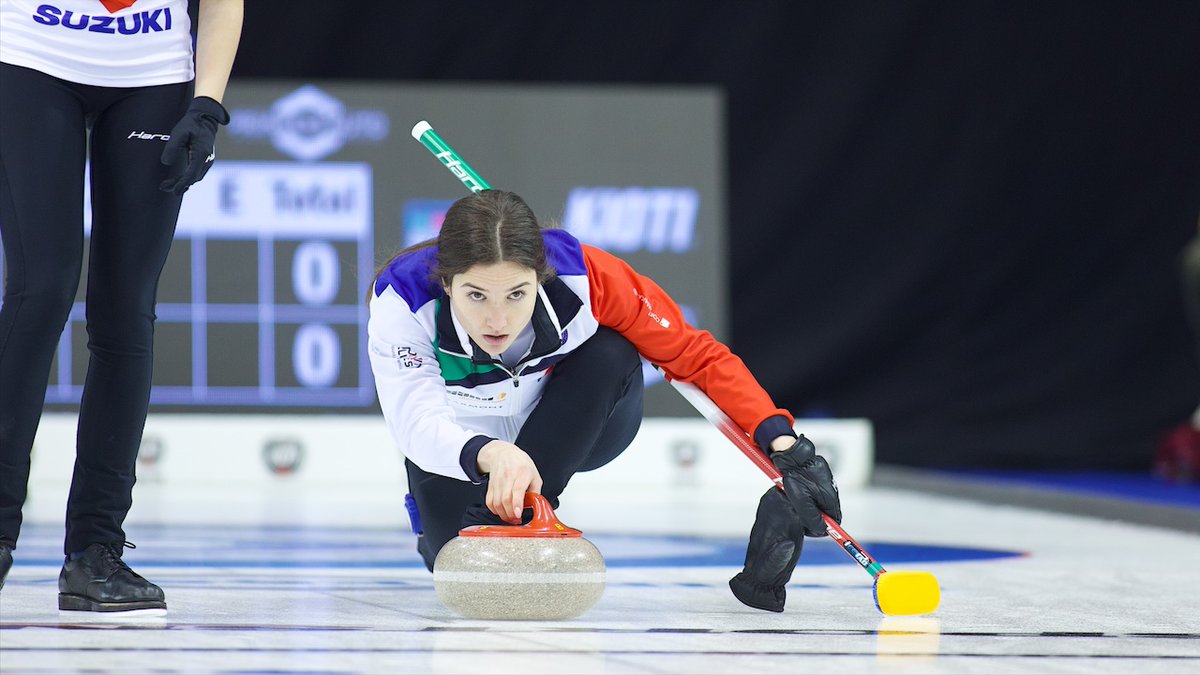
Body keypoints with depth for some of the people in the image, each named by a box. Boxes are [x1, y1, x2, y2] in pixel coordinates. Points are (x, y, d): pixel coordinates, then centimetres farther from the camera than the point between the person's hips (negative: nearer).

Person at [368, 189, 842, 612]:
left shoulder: (583, 276, -32)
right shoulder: (401, 299, -33)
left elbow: (694, 354, -23)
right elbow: (416, 423, -43)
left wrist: (779, 439, -34)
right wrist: (490, 457, -64)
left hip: (576, 432, 1)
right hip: (457, 447, -1)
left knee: (610, 353, -31)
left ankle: (509, 518, -21)